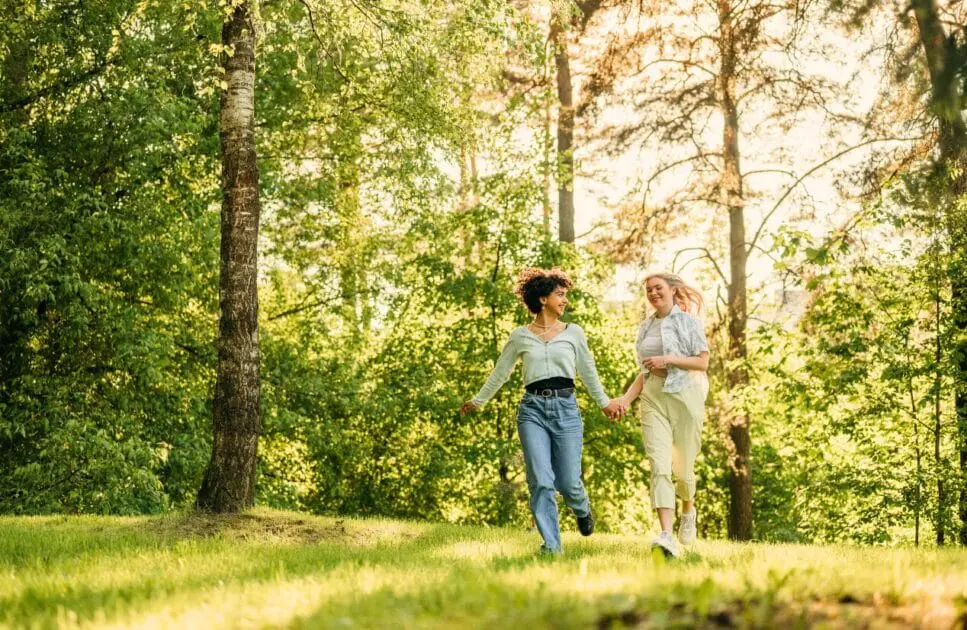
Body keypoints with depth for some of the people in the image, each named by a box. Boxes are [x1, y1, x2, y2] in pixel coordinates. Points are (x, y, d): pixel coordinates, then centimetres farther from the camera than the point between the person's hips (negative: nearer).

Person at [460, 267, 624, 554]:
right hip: (533, 409, 0)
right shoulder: (520, 336, 7)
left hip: (566, 409, 1)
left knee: (568, 482, -1)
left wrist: (604, 402, 27)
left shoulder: (573, 332, 9)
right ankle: (551, 544, 0)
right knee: (541, 481, -10)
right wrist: (478, 401, 27)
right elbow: (500, 372, 19)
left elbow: (587, 372, 21)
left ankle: (582, 509, 35)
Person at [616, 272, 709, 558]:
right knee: (659, 466, -15)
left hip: (685, 396, -3)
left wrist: (668, 359, -15)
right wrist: (626, 398, 7)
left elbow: (702, 362, -4)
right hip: (653, 398, 3)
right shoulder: (645, 326, 16)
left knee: (683, 467, 6)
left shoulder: (688, 321, 1)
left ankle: (688, 510, 40)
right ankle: (667, 536, -25)